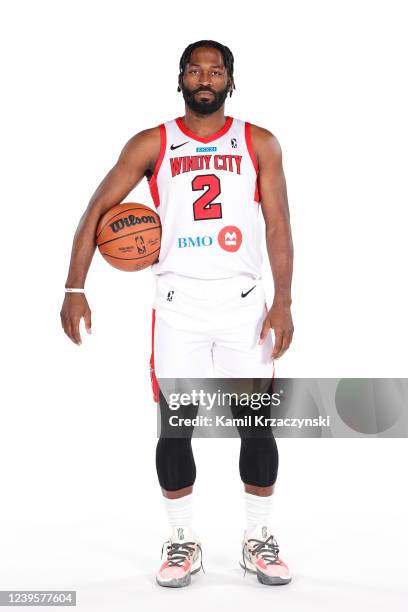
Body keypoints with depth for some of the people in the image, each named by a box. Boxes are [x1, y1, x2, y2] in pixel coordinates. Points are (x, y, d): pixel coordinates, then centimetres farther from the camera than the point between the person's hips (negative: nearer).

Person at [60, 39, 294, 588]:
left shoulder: (260, 144, 6)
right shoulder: (151, 144, 4)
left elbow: (278, 225, 2)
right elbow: (98, 209, 2)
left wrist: (283, 302, -7)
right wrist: (75, 288, -7)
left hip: (244, 305, 1)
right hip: (178, 306, 0)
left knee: (258, 424, 2)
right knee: (176, 426, 2)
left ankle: (259, 541, 20)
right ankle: (183, 543, 19)